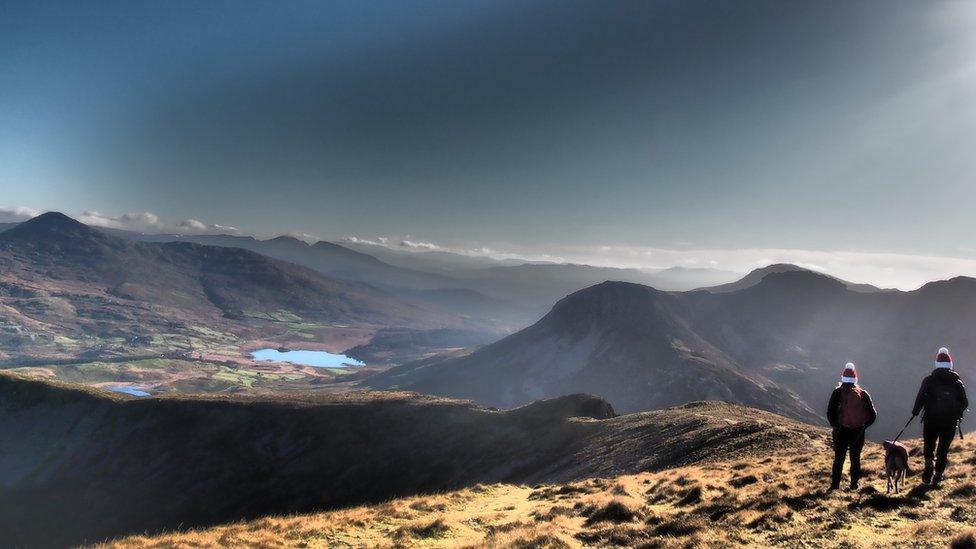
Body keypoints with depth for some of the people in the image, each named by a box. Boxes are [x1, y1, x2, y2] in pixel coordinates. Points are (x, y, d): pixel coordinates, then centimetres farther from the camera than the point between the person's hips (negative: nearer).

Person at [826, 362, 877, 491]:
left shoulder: (838, 392, -6)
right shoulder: (863, 393, 0)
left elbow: (830, 412, -11)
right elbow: (873, 414, 1)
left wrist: (834, 424, 3)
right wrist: (864, 425, 11)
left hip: (841, 431, -2)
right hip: (858, 432, 2)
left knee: (839, 458, 7)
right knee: (855, 458, 15)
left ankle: (835, 484, 5)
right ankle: (854, 484, 17)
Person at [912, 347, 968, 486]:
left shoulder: (929, 380, -5)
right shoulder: (957, 382, 2)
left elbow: (920, 398, -11)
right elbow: (965, 403, 5)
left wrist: (915, 411, 4)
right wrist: (957, 414, 22)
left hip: (931, 421, -2)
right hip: (950, 422, 2)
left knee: (929, 444, 16)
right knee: (943, 450, 12)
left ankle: (929, 464, -9)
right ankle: (937, 476, 11)